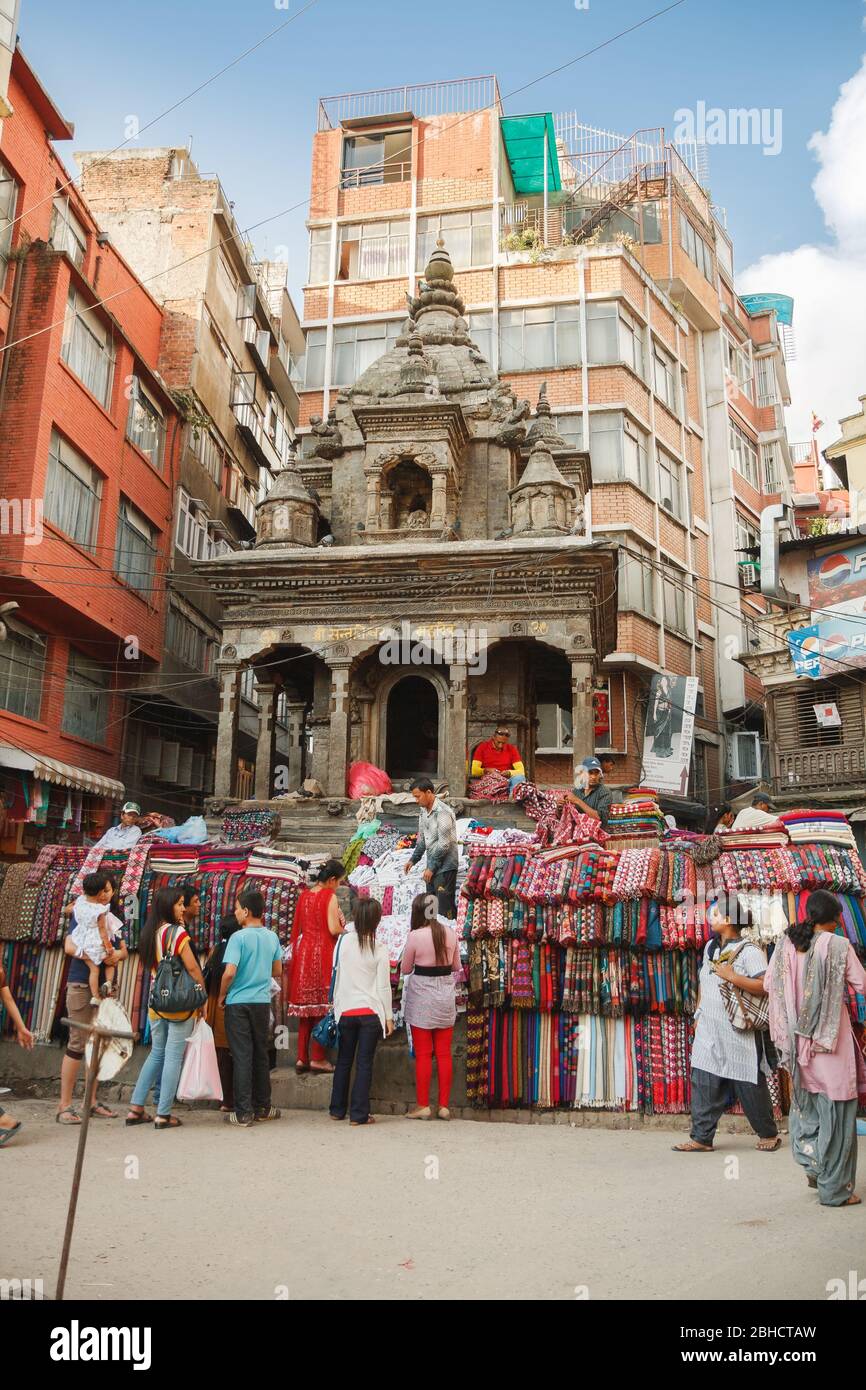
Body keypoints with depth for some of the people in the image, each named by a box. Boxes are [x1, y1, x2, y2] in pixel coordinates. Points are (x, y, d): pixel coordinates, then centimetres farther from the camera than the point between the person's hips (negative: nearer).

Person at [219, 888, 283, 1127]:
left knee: (242, 1056, 0)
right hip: (262, 1002, 5)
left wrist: (221, 995, -4)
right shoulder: (272, 937, 3)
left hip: (238, 1002, -5)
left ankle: (244, 1112, 3)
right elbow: (278, 972, 11)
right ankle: (262, 1107, 23)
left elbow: (229, 972, -20)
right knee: (261, 1055, 14)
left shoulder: (238, 937, -13)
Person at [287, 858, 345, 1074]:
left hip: (303, 952, 7)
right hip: (323, 953, -6)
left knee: (305, 1006, 11)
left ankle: (302, 1058, 13)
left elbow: (297, 928, 15)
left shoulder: (304, 895, 10)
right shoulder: (330, 897, -9)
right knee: (322, 1006, 0)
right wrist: (344, 926, 3)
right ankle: (318, 1058, 1)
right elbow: (334, 929, -17)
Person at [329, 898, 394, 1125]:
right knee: (364, 1063, 4)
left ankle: (337, 1109, 25)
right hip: (371, 1012, -2)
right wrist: (388, 1016, 1)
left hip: (345, 1010, 3)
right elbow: (383, 986, -5)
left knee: (343, 1061, 15)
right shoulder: (379, 949, -9)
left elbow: (336, 974, 4)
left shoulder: (344, 941, -4)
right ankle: (358, 1114, 6)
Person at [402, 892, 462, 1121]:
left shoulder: (415, 935, -15)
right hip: (446, 998, 4)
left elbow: (405, 969, -4)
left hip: (422, 996, -4)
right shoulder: (450, 933, -2)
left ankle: (423, 1106, 11)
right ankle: (444, 1105, 16)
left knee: (423, 1054, 5)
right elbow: (456, 967, 8)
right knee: (444, 1053, 10)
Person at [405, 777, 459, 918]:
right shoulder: (424, 811, 10)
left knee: (445, 908, -9)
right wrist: (413, 860, 15)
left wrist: (431, 867, -16)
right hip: (432, 865, 9)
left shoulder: (442, 811, -18)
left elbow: (444, 844, -20)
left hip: (445, 866, -9)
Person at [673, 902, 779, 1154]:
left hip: (739, 1033, -7)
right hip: (708, 1031, 7)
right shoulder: (710, 947, 11)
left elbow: (766, 986, -24)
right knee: (704, 1085, 4)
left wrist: (731, 976, -25)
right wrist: (699, 1013, 19)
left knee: (749, 1087, 7)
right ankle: (702, 1138, 12)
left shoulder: (749, 951, -13)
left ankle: (768, 1134, 27)